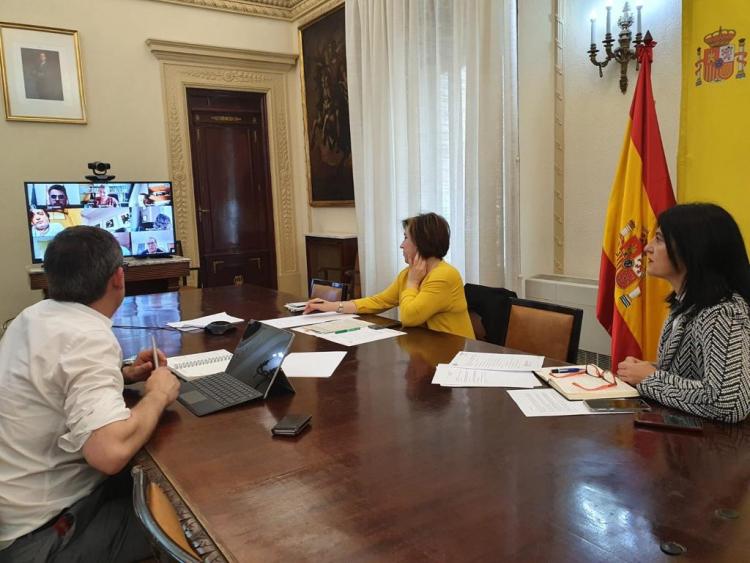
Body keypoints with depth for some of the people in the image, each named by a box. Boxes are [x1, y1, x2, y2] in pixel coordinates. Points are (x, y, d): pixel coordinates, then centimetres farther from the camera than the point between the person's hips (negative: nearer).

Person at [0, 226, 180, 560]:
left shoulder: (36, 315, 1)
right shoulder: (89, 337, -27)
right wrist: (157, 394, -21)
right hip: (40, 535, -9)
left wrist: (122, 376, 7)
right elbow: (110, 452, -39)